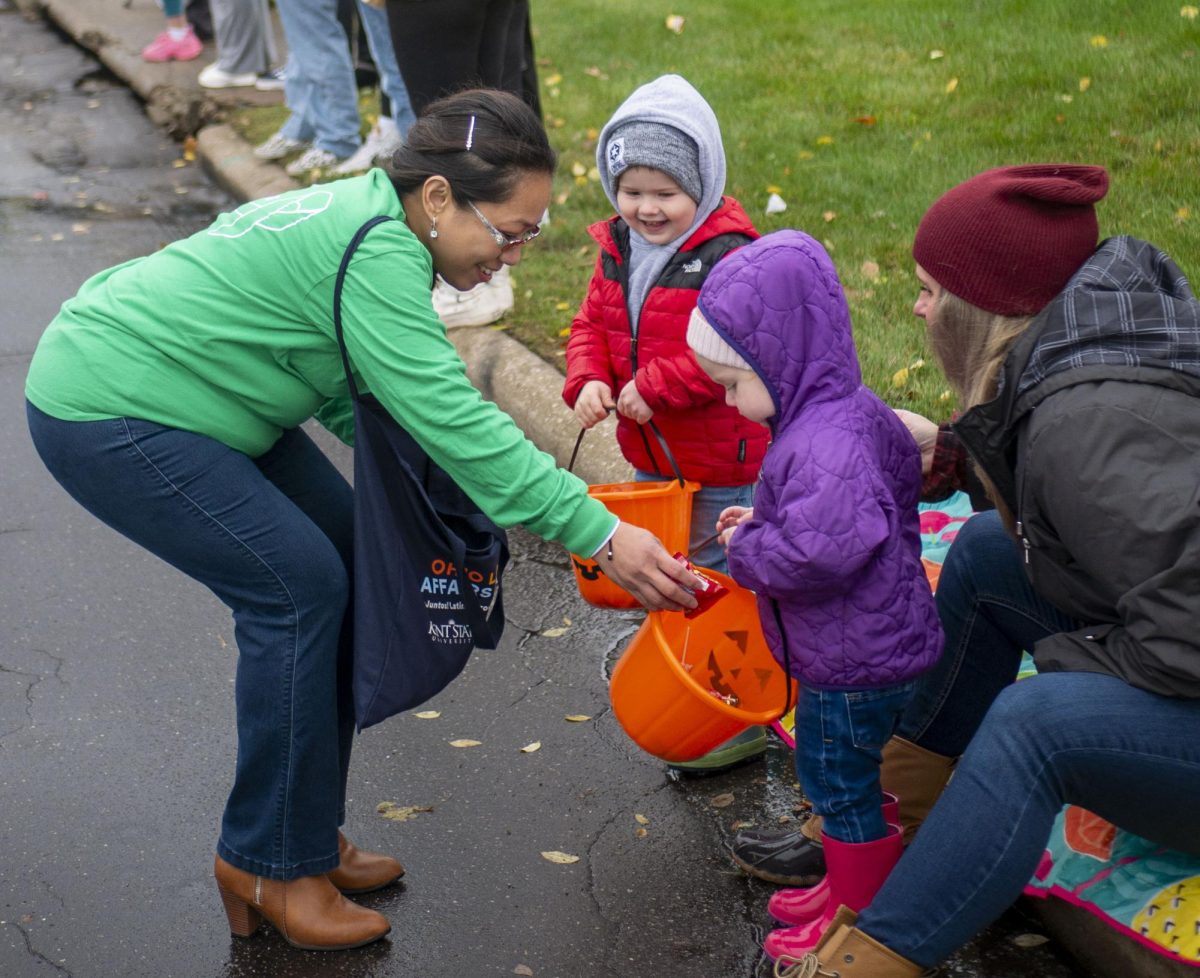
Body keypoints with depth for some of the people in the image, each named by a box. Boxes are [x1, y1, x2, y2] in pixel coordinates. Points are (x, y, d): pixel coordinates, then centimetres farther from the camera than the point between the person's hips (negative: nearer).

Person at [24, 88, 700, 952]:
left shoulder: (368, 221, 3)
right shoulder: (376, 255, -28)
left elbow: (354, 394, 6)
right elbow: (451, 418, -31)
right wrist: (599, 533, -30)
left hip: (180, 393, 10)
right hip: (103, 413, -10)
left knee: (346, 551, 7)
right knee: (296, 583, -12)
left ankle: (307, 836, 17)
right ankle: (271, 866, 3)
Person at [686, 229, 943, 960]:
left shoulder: (826, 446, -29)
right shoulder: (844, 413, 4)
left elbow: (817, 552, -39)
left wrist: (748, 548, -18)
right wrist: (759, 519, 6)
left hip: (857, 664, -10)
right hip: (865, 648, 10)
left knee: (840, 783, 6)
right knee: (844, 777, 24)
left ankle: (862, 918, 23)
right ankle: (849, 885, 41)